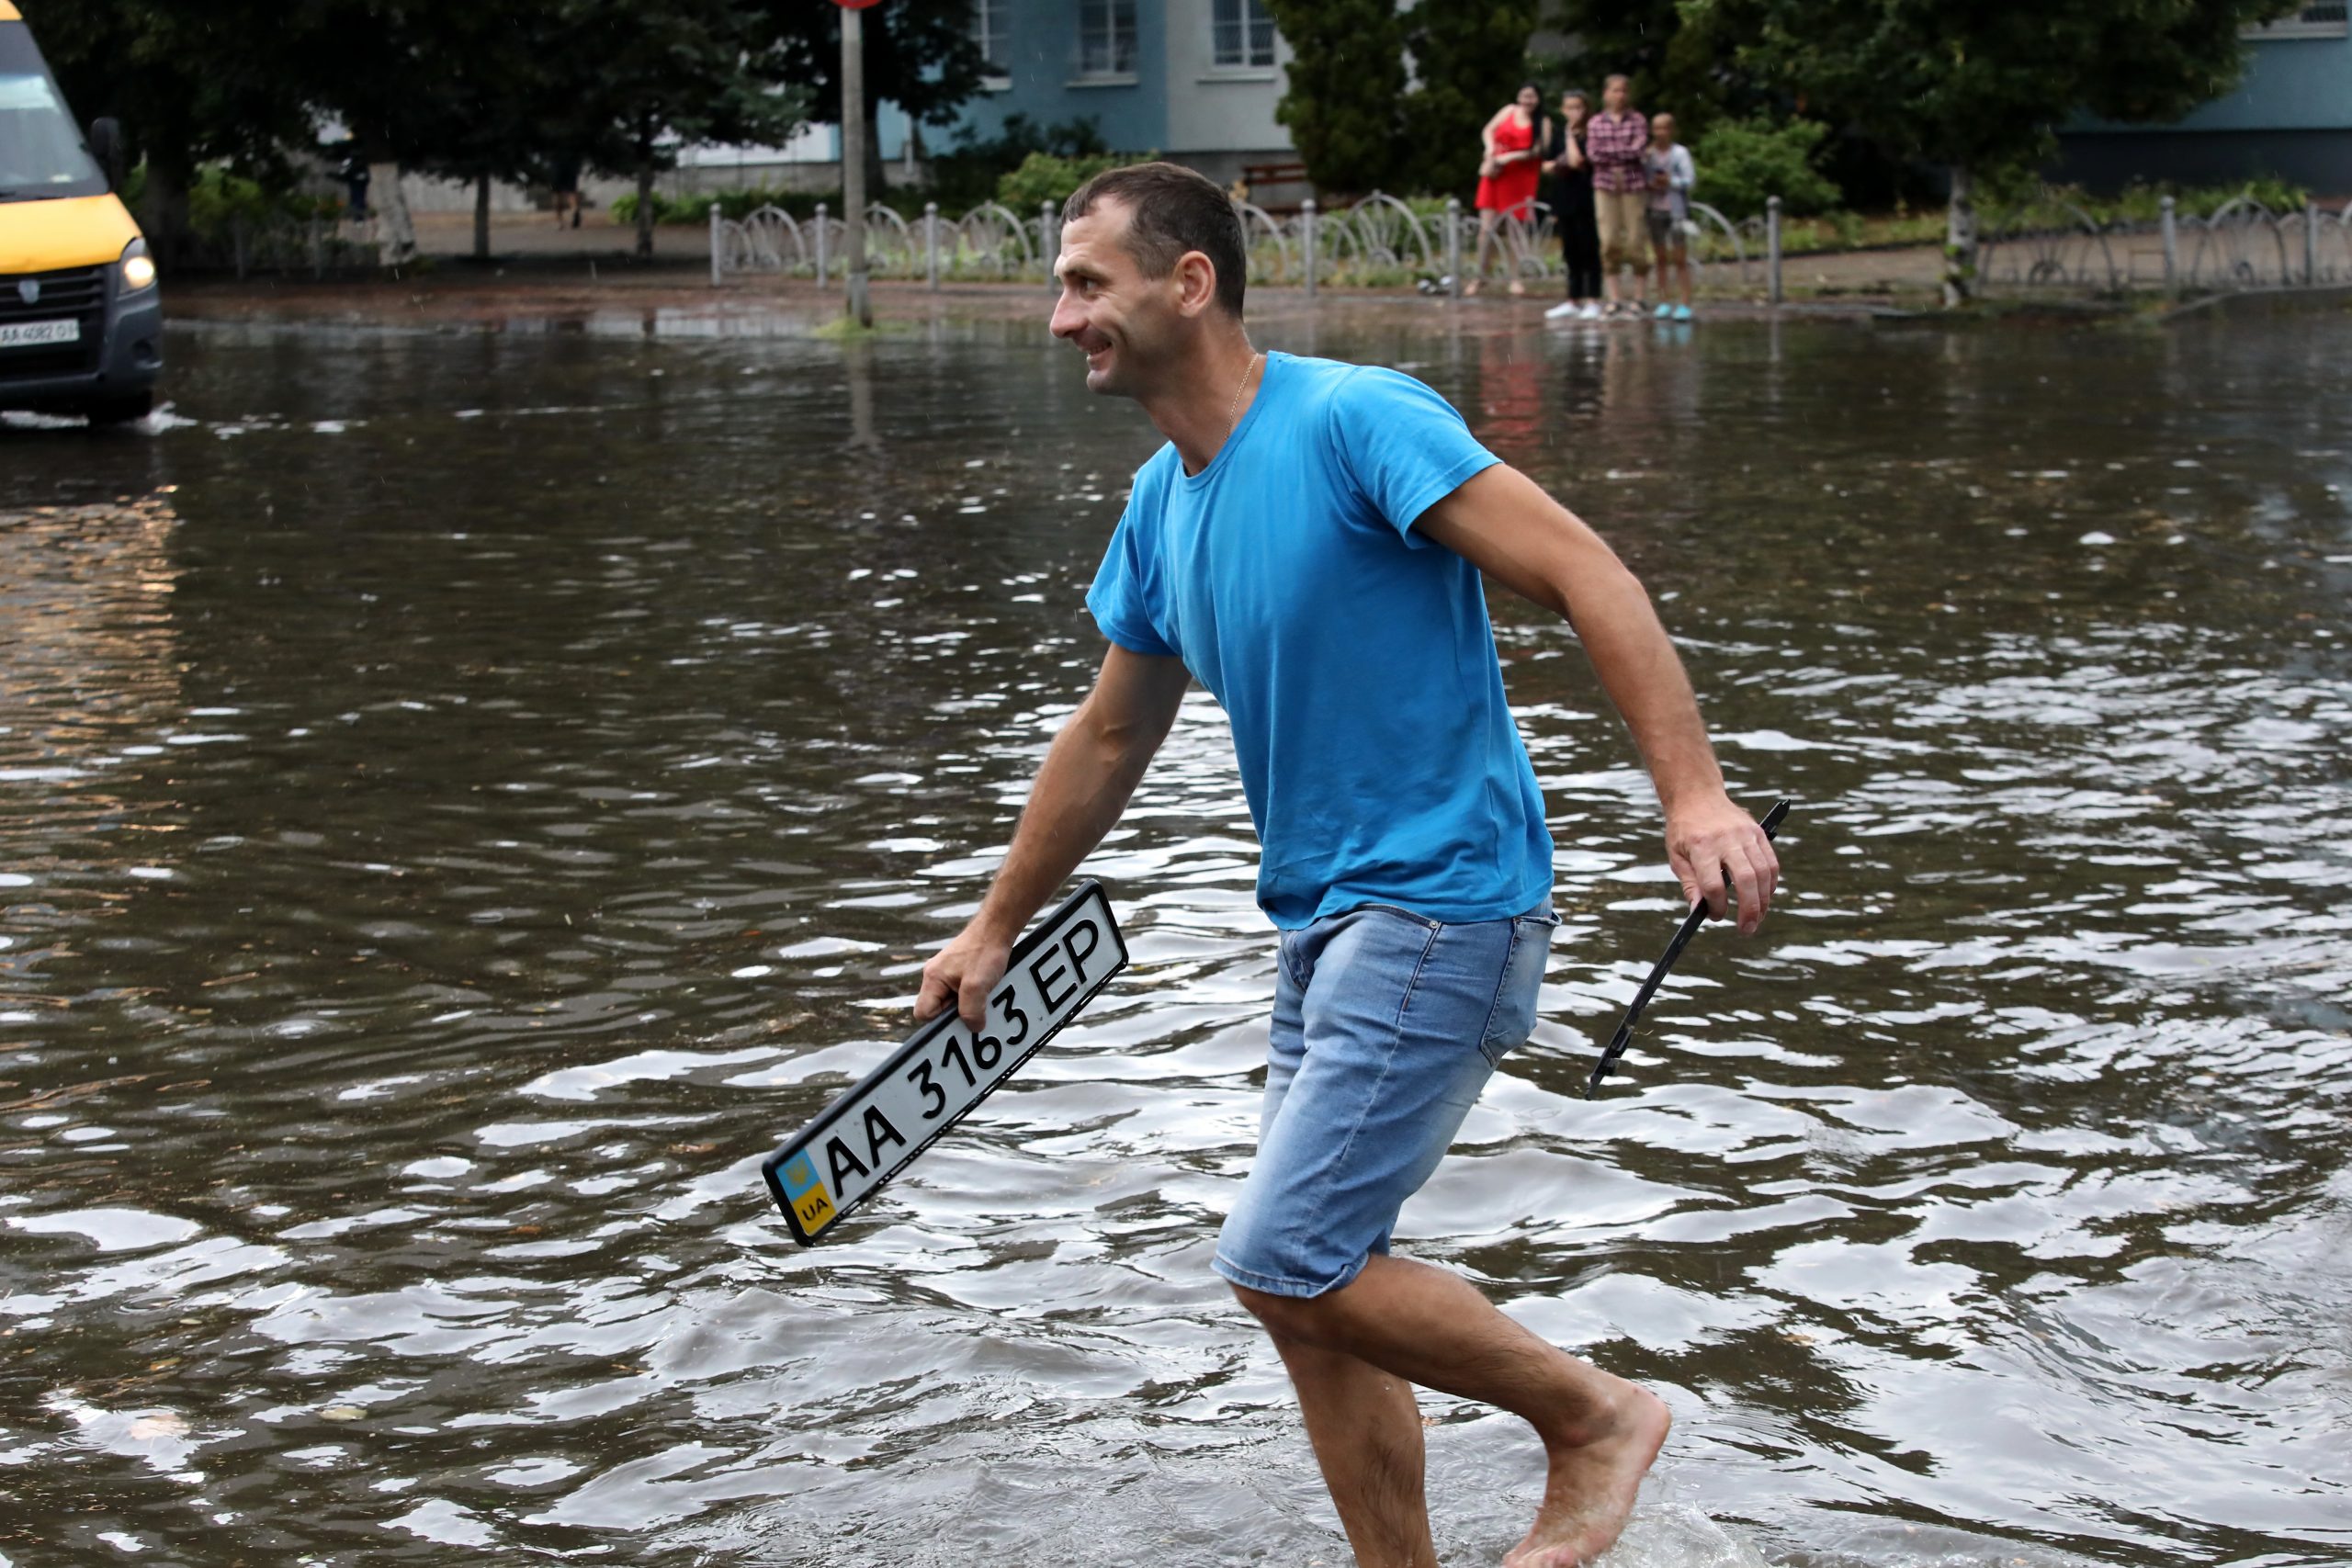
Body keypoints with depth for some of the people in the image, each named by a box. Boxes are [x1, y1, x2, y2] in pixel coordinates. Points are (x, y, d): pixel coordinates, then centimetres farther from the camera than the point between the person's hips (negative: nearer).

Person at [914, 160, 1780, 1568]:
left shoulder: (1352, 421, -15)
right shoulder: (1162, 504, 11)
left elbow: (1584, 572, -21)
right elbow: (1111, 738, 24)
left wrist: (1694, 791, -32)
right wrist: (995, 929, 30)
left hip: (1442, 906, -9)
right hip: (1329, 920, 9)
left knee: (1286, 1260, -13)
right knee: (1310, 1296, 9)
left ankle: (1595, 1414, 5)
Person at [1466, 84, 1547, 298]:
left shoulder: (1543, 123, -1)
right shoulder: (1510, 111, 8)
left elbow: (1536, 151, -10)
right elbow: (1488, 131, 11)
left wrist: (1506, 158, -17)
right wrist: (1491, 150, -8)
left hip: (1521, 178, -2)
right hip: (1496, 175, 2)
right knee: (1487, 226, -3)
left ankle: (1515, 278, 10)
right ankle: (1481, 274, 6)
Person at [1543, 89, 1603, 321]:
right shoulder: (1559, 134, 12)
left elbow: (1576, 160, -18)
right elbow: (1547, 163, 15)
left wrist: (1571, 134, -14)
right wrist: (1555, 165, -4)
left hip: (1585, 199, -6)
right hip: (1565, 198, 6)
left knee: (1589, 250, -3)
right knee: (1571, 251, 11)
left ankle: (1593, 300, 0)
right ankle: (1573, 301, 17)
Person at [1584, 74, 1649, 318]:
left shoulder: (1638, 121, 4)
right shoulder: (1596, 123, 8)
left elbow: (1639, 149, -9)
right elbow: (1592, 153, -3)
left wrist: (1609, 152, -7)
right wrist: (1624, 152, -8)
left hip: (1633, 185, -1)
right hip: (1604, 185, 1)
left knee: (1634, 241, -1)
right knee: (1609, 241, -2)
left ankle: (1638, 298, 7)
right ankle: (1613, 299, 4)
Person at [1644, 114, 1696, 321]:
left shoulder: (1680, 152, -3)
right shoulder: (1648, 153, 7)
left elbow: (1690, 179, -6)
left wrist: (1670, 181, -19)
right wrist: (1649, 185, -11)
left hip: (1676, 210, -3)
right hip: (1655, 209, 3)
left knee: (1680, 259, -4)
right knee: (1660, 259, 6)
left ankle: (1685, 304, -3)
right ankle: (1662, 302, 10)